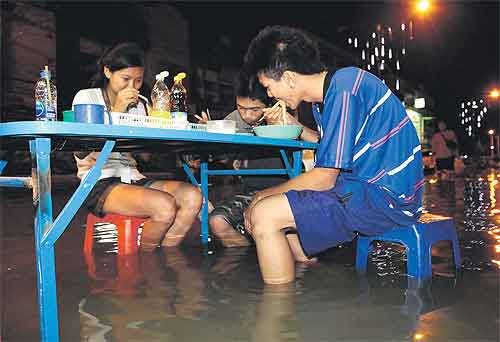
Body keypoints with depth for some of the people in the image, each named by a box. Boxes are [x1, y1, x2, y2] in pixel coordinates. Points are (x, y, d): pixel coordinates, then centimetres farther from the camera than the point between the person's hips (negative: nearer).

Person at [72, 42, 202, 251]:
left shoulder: (137, 105, 19)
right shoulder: (86, 97, 5)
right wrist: (116, 111, -14)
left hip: (132, 179, 6)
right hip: (99, 183, -5)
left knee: (193, 196, -19)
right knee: (165, 206, -29)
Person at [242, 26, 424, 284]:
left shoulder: (344, 91, -19)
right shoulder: (328, 92, 10)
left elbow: (324, 178, -18)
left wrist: (265, 195, -6)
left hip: (386, 197, -10)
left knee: (264, 216, -18)